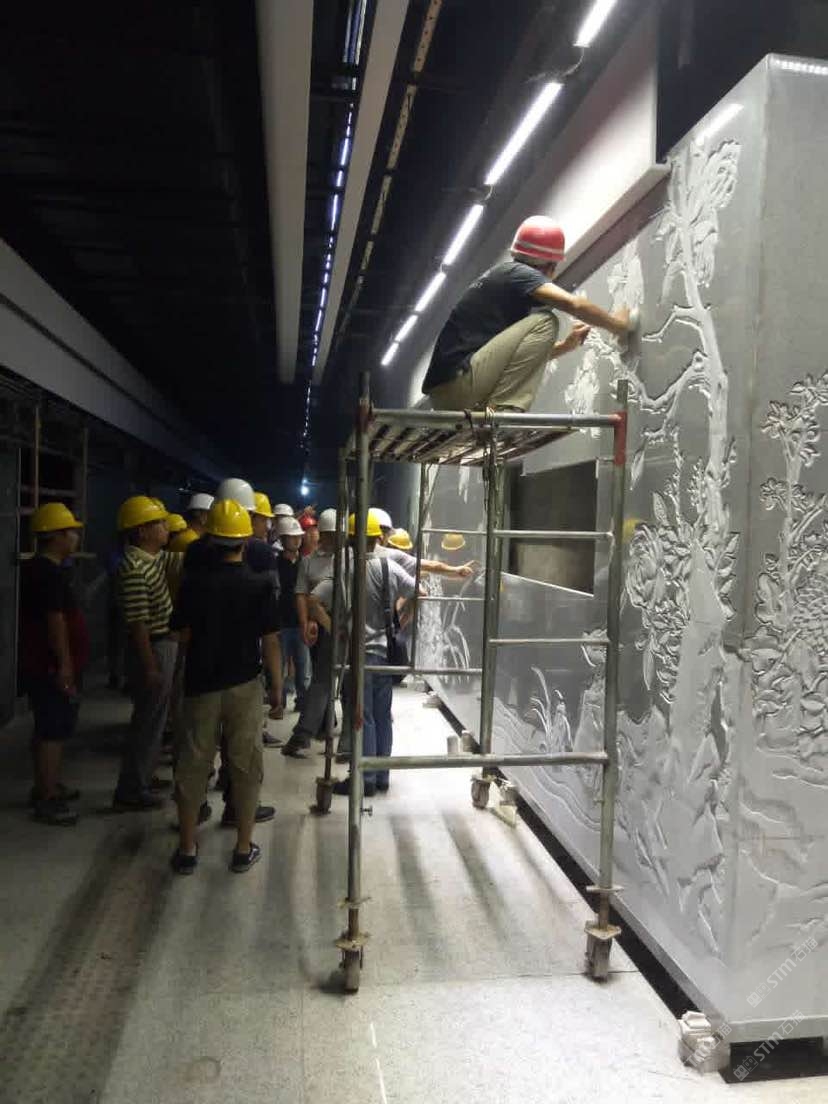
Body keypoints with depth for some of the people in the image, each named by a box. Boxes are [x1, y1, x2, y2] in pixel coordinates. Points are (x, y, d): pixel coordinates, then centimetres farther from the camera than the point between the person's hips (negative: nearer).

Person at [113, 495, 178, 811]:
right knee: (147, 719, -1)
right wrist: (150, 666, -22)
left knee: (154, 716, 19)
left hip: (165, 643, 10)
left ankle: (142, 777, 33)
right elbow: (138, 622, -23)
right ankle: (130, 792, 9)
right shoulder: (134, 567, -22)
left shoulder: (156, 557, 7)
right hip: (151, 648, -10)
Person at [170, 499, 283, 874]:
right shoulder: (260, 586, -9)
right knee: (245, 765, 9)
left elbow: (184, 636, -2)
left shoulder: (194, 583, -7)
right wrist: (277, 685, 3)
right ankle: (244, 849, 18)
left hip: (201, 684, 1)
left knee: (193, 765, 11)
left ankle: (187, 849, 20)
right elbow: (270, 643, -8)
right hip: (245, 685, -1)